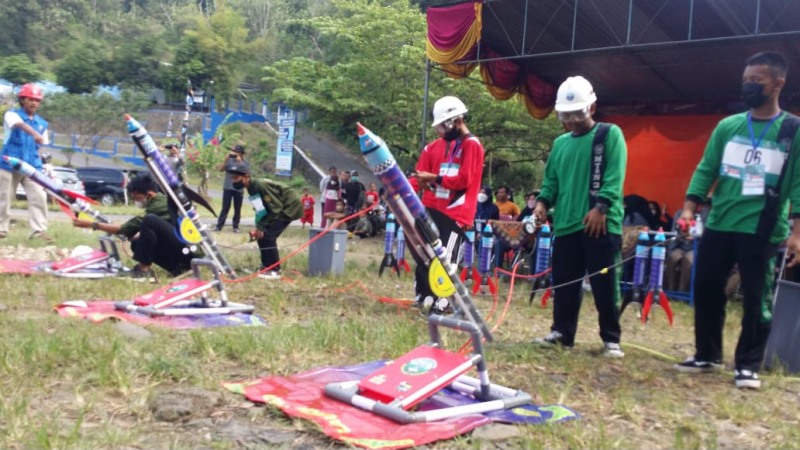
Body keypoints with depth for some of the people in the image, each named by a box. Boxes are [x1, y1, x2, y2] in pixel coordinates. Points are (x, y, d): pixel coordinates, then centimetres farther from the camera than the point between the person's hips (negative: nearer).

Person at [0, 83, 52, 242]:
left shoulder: (42, 123, 11)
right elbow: (20, 125, -27)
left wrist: (46, 167, 9)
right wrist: (35, 134, -47)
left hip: (32, 167, 3)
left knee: (39, 197, -10)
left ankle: (39, 231, -10)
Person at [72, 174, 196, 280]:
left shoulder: (160, 206, -15)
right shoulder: (161, 201, 15)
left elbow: (128, 228, -15)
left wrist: (92, 225, -11)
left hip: (189, 250, -10)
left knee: (150, 220, -25)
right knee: (137, 243, 3)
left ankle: (144, 270, -16)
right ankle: (178, 267, -1)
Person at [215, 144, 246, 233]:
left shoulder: (244, 162, 1)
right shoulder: (229, 160, 2)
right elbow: (221, 169, -7)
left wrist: (240, 162, -19)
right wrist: (226, 159, -16)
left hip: (239, 189, 0)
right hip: (228, 188, 0)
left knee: (237, 209, 6)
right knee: (225, 208, -2)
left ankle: (236, 226, 13)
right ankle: (219, 225, 0)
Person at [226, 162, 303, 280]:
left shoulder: (260, 185, -25)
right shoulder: (252, 188, 5)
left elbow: (275, 208, -24)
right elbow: (261, 211, 11)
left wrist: (262, 228, -21)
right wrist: (259, 228, -3)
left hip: (290, 206, -10)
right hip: (281, 208, 10)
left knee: (267, 236, -16)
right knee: (262, 236, 6)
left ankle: (274, 271, -9)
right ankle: (267, 266, 18)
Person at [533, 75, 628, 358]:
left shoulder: (610, 135, 1)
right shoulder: (560, 143, 17)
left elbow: (614, 177, -8)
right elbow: (552, 180, 20)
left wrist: (600, 207, -20)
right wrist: (543, 202, 0)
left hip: (601, 224, -5)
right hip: (565, 224, 5)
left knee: (604, 284, -2)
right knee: (564, 282, 9)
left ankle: (611, 338, 9)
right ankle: (562, 332, 21)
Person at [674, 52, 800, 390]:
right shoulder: (727, 126, 8)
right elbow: (706, 170, 8)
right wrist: (689, 208, -4)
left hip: (762, 232, -4)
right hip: (718, 226, 4)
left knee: (756, 301, 2)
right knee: (706, 291, 8)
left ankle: (747, 365, 16)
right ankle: (707, 355, 24)